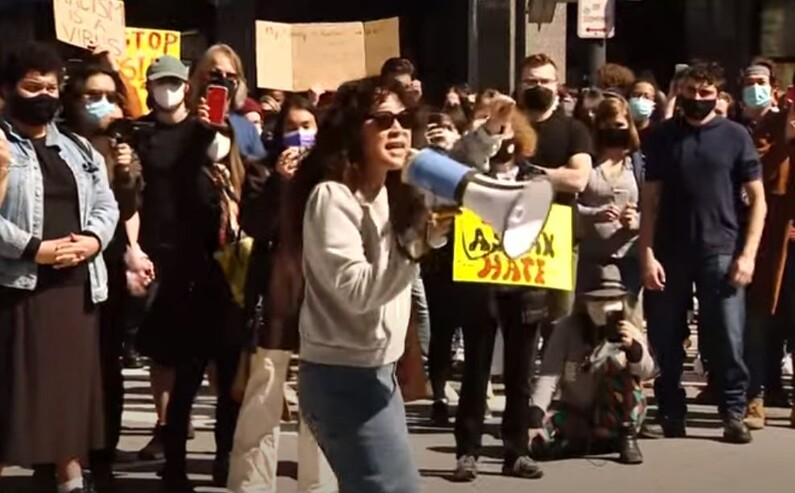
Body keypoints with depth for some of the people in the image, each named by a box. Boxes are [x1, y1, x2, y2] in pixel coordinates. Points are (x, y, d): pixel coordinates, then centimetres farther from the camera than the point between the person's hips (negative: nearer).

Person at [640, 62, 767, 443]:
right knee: (665, 341, 5)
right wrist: (647, 255, -4)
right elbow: (649, 200, 5)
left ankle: (734, 413, 6)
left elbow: (757, 199, 4)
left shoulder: (735, 136, 4)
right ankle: (670, 412, 17)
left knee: (727, 340, -4)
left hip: (721, 254, -2)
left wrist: (748, 254, -6)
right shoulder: (662, 137, 7)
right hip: (670, 254, 2)